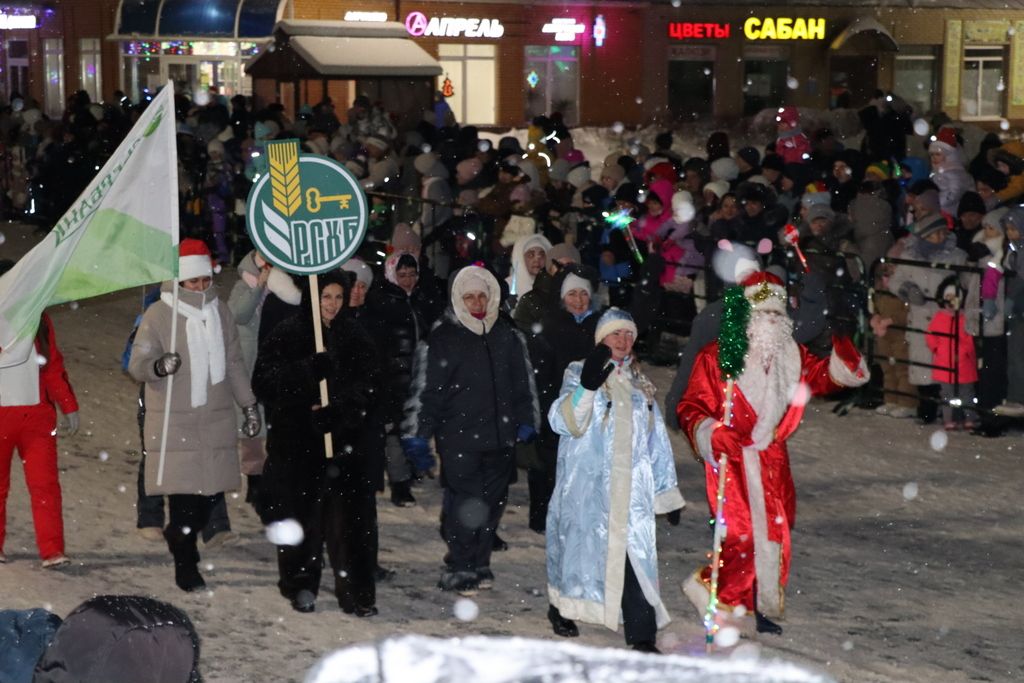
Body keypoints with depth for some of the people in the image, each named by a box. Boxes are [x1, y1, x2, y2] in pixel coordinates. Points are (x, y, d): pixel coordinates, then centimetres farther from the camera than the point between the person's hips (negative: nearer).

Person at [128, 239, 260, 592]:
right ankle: (185, 565, 5)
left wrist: (249, 404, 20)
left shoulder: (220, 311, 11)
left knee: (210, 490, 2)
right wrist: (158, 366, -29)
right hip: (174, 422, -4)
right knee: (183, 493, -8)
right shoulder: (158, 315, -5)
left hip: (217, 420, 5)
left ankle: (180, 536, 27)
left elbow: (234, 363, 19)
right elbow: (137, 364, -7)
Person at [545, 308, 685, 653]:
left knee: (637, 554, -6)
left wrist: (668, 491, 16)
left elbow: (656, 439, 19)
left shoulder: (639, 383, 17)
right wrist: (587, 386, -30)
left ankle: (642, 636, -8)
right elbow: (562, 421, -14)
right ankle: (561, 607, 29)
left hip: (631, 489, 3)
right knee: (580, 543, 4)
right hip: (587, 485, -3)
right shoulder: (579, 373, 2)